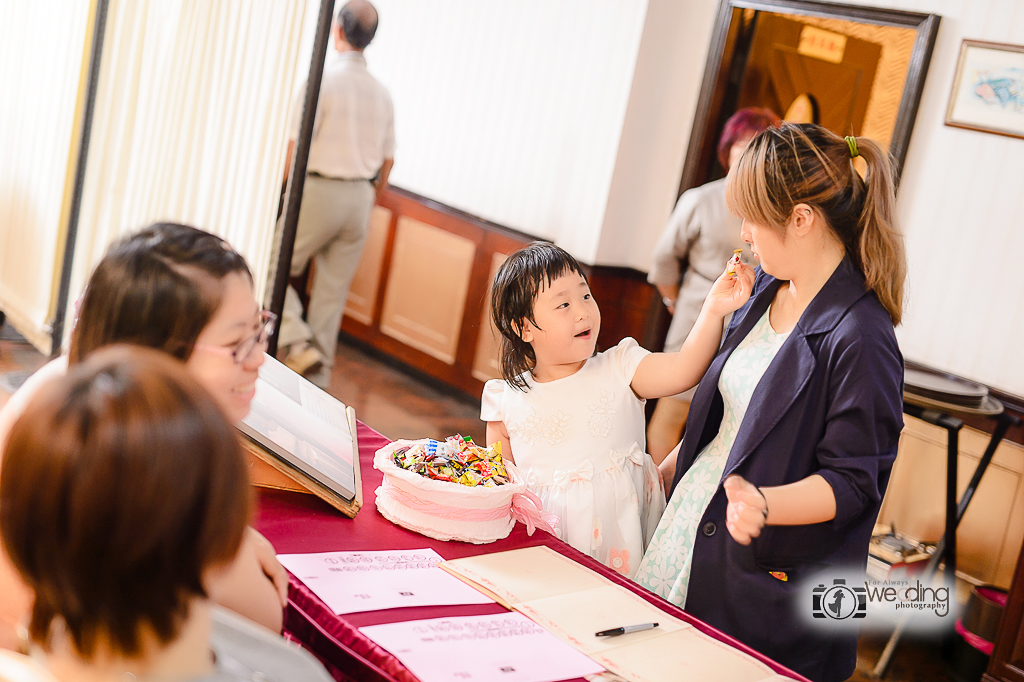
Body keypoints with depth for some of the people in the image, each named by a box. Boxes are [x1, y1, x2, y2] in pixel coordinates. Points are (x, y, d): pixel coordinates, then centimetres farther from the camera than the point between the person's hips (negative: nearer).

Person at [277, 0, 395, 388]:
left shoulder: (322, 78, -11)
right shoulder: (381, 93, 8)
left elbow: (295, 145, -16)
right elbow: (388, 160, 12)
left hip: (319, 191, -5)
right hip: (360, 197, 6)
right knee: (334, 291, 10)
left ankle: (297, 343, -8)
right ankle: (317, 375, 14)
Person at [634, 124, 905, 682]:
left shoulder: (859, 339, -23)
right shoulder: (767, 287, 4)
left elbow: (853, 483, -21)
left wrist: (762, 504, -36)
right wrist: (668, 467, 22)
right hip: (694, 522, 8)